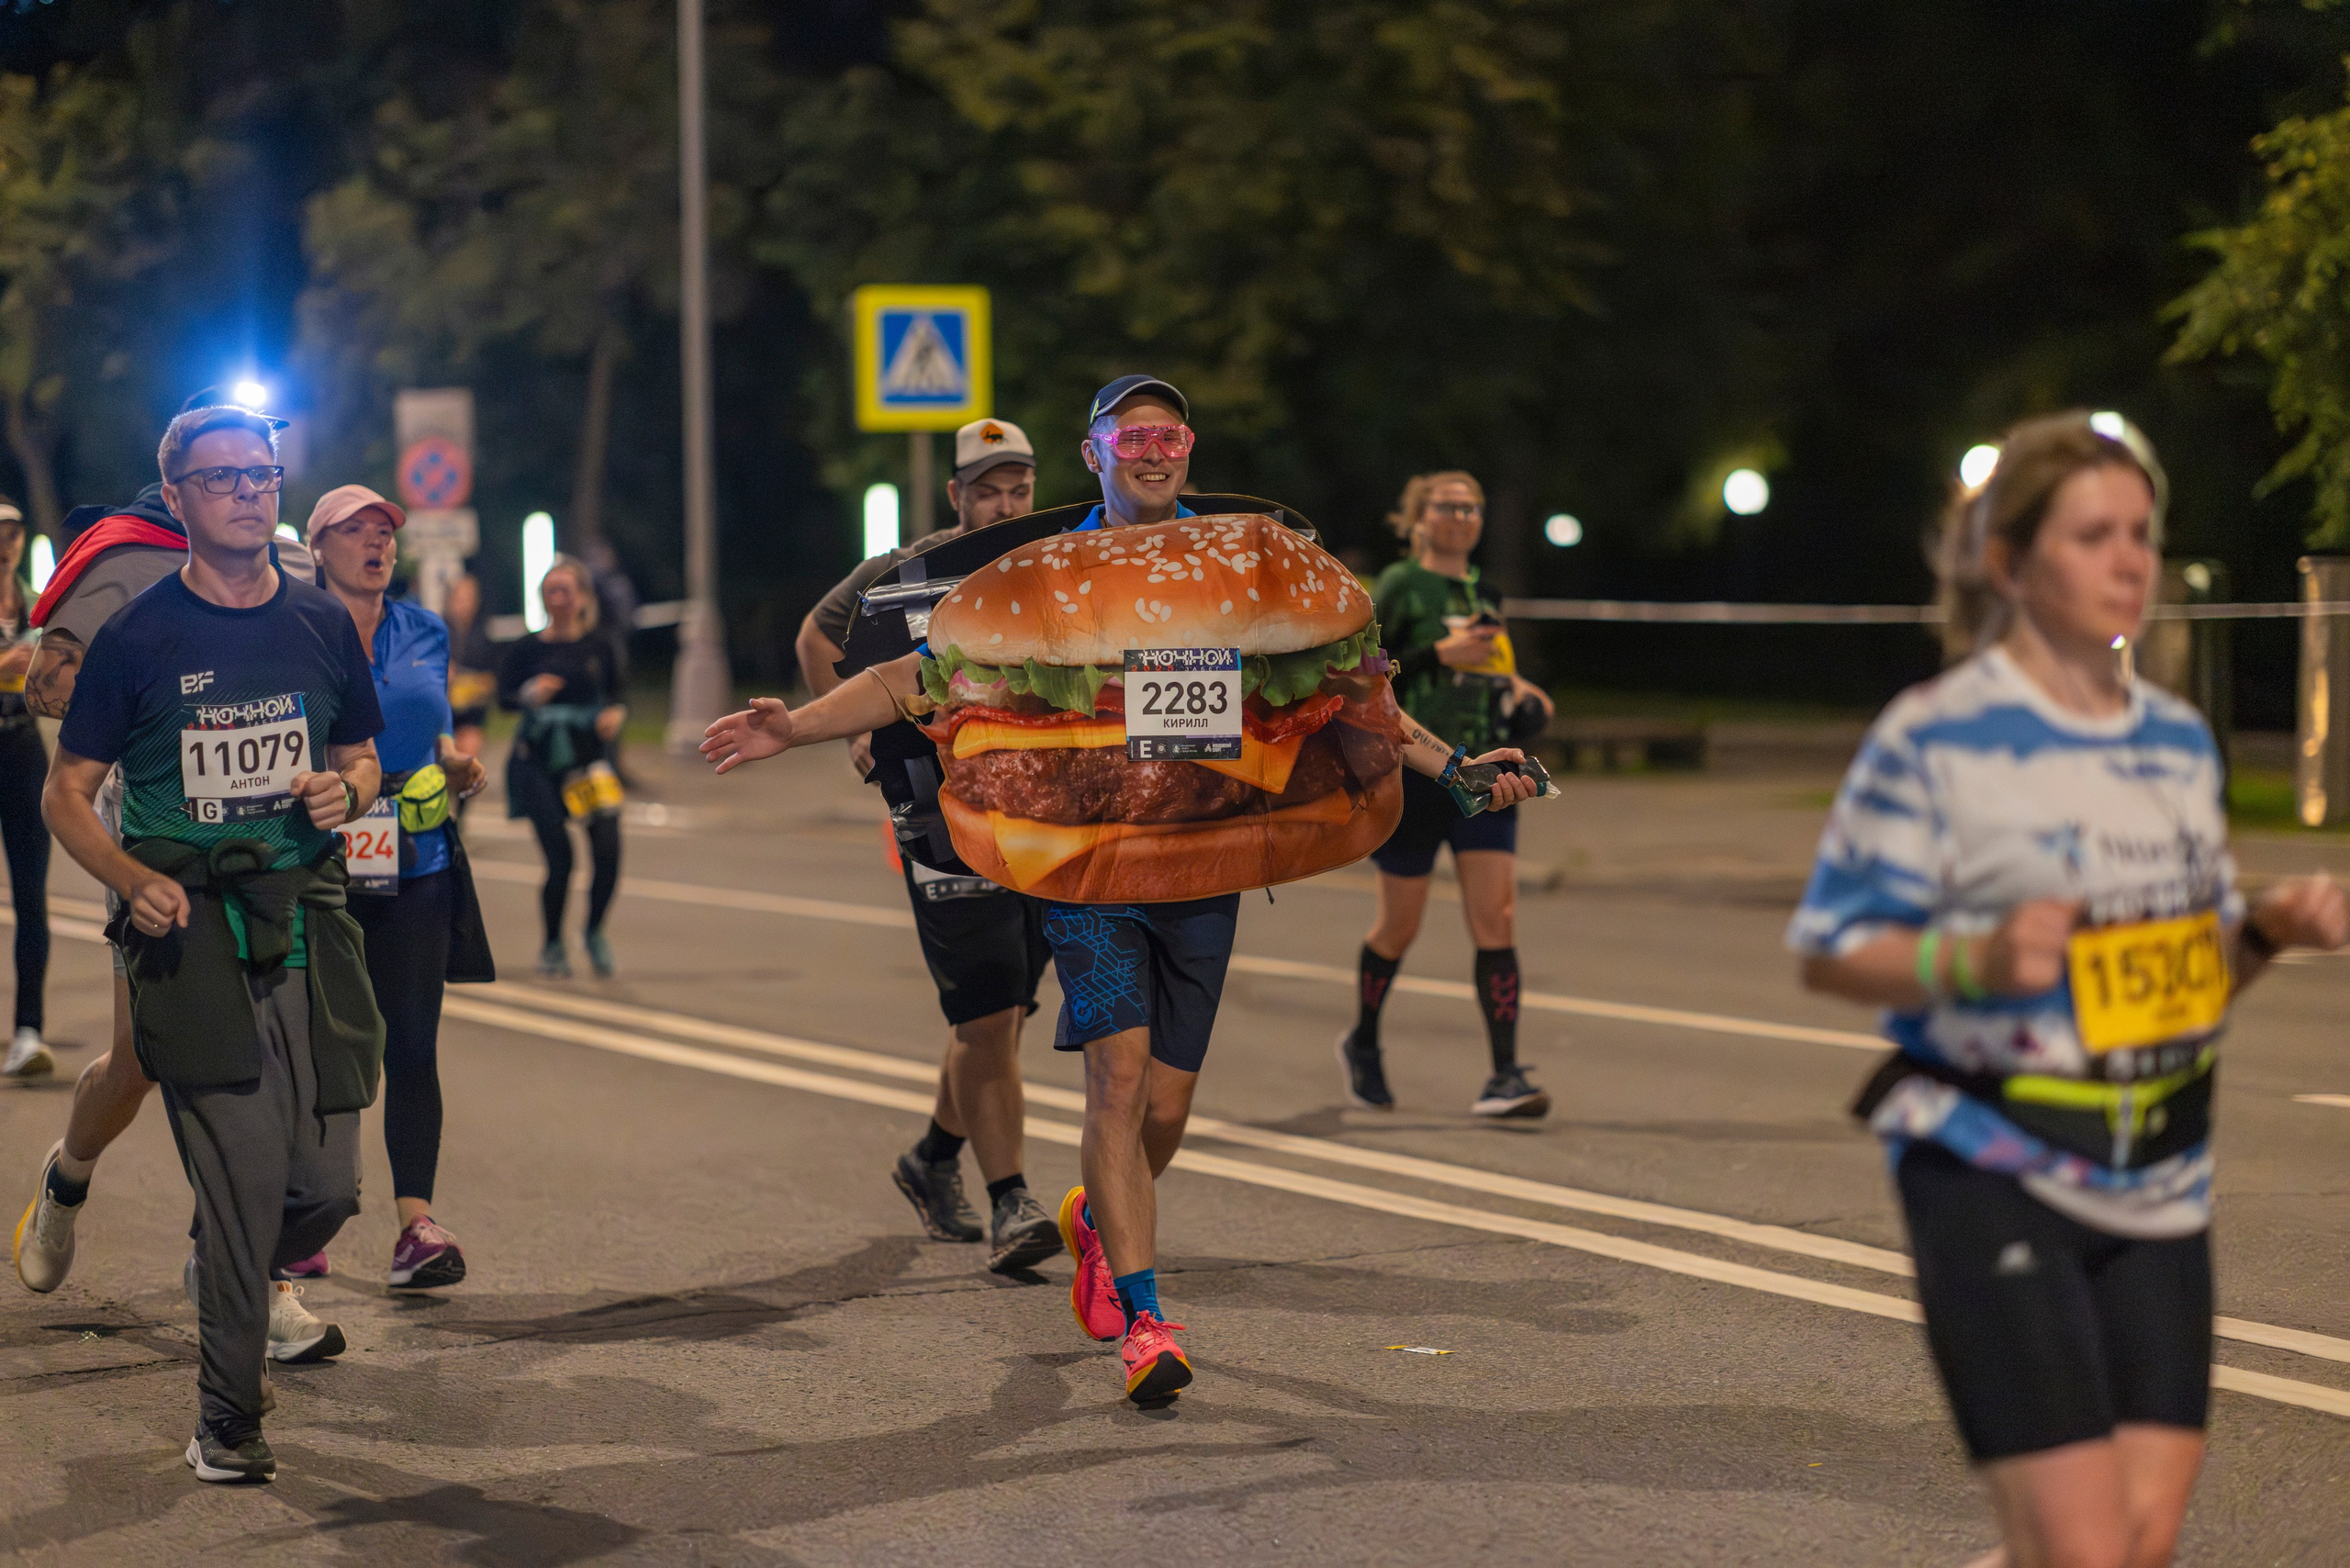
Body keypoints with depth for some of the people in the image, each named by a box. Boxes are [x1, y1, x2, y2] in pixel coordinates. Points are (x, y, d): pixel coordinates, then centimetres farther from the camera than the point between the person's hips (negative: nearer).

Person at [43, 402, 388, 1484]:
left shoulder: (321, 626, 10)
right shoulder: (140, 635, -1)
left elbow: (363, 757, 23)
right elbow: (66, 794, 3)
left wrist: (346, 790, -2)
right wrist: (134, 878, -14)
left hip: (307, 916, 4)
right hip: (194, 929, -4)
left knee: (328, 1181, 1)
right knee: (246, 1179, -11)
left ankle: (237, 1276, 35)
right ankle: (226, 1425, 1)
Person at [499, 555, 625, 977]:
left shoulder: (597, 649, 5)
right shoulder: (528, 649, -1)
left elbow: (615, 699, 13)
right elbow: (504, 696, -9)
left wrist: (615, 715, -9)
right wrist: (530, 695, -29)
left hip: (588, 759, 2)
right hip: (539, 763, -2)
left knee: (608, 848, -13)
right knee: (560, 858, -6)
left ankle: (595, 931, 13)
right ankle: (552, 946, 16)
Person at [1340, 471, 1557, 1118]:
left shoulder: (1482, 591, 14)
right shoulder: (1399, 585, -4)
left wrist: (1514, 688, 9)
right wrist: (1440, 654, -20)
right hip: (1411, 773, -4)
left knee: (1496, 920, -9)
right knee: (1400, 924, 7)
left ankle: (1505, 1076, -11)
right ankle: (1363, 1044, 32)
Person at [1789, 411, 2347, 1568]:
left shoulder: (2180, 742, 12)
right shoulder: (1934, 739, -8)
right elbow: (1831, 953, -8)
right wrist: (1979, 960, -24)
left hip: (2159, 1184, 6)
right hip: (1995, 1178, -6)